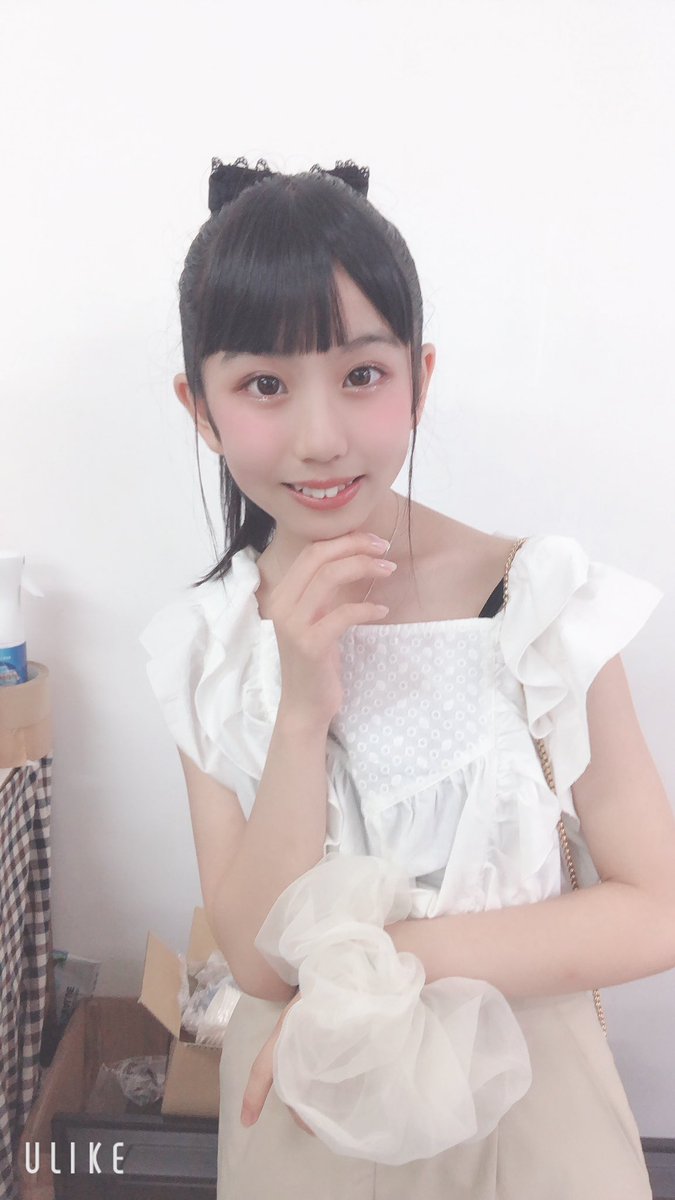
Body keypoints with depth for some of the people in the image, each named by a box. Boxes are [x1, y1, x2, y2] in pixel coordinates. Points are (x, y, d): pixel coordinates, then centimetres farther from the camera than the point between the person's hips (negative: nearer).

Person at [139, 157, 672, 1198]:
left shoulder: (538, 598, -18)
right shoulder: (209, 646, -11)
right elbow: (260, 957, -14)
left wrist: (384, 962, -21)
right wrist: (303, 713, -26)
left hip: (520, 1087, -1)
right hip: (303, 1107, 2)